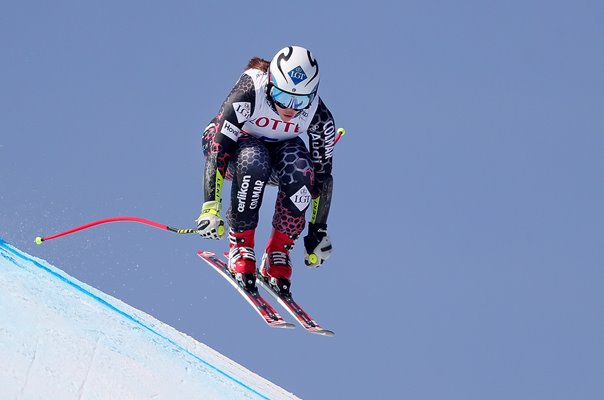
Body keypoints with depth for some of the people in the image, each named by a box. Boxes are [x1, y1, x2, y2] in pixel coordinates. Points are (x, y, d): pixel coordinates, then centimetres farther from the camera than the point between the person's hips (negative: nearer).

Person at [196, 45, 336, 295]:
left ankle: (278, 252, -15)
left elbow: (323, 174, -14)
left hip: (279, 147, 2)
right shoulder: (249, 93, -35)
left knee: (301, 174, -34)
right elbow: (218, 148, -35)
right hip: (234, 143, -2)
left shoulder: (319, 117, -25)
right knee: (253, 162, -40)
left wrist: (318, 231, -12)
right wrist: (210, 208, -42)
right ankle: (240, 245, -23)